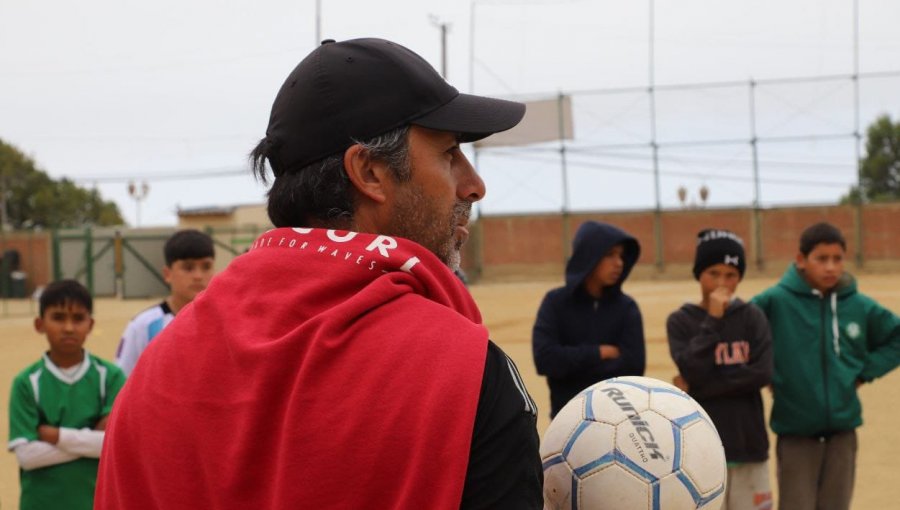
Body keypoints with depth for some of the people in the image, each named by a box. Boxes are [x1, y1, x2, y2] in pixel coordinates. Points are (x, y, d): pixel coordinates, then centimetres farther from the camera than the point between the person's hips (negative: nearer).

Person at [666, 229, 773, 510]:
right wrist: (712, 319, -11)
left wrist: (697, 389, -10)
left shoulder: (752, 317, 4)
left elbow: (761, 373, -9)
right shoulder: (681, 321, 1)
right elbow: (693, 370, -14)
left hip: (749, 442, 1)